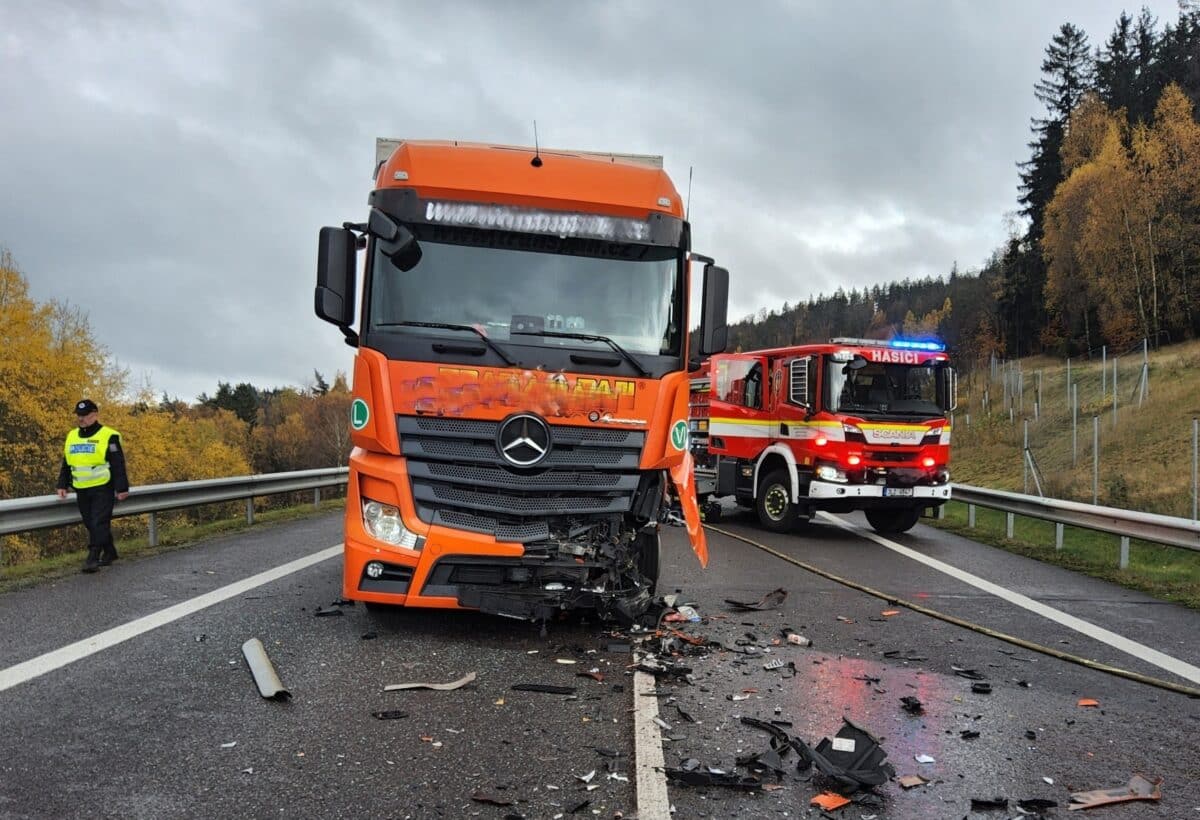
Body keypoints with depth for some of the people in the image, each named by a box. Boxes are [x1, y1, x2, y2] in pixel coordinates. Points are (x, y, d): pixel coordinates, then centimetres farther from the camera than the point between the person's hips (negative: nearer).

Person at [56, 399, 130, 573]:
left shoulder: (108, 436, -7)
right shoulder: (71, 436, 13)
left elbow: (118, 465, -9)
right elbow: (66, 464, 21)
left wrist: (121, 488, -13)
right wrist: (63, 485, 14)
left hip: (103, 488, -7)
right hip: (82, 490, 7)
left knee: (99, 523, -10)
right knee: (91, 524, 12)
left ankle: (93, 558, -9)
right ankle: (109, 552, 26)